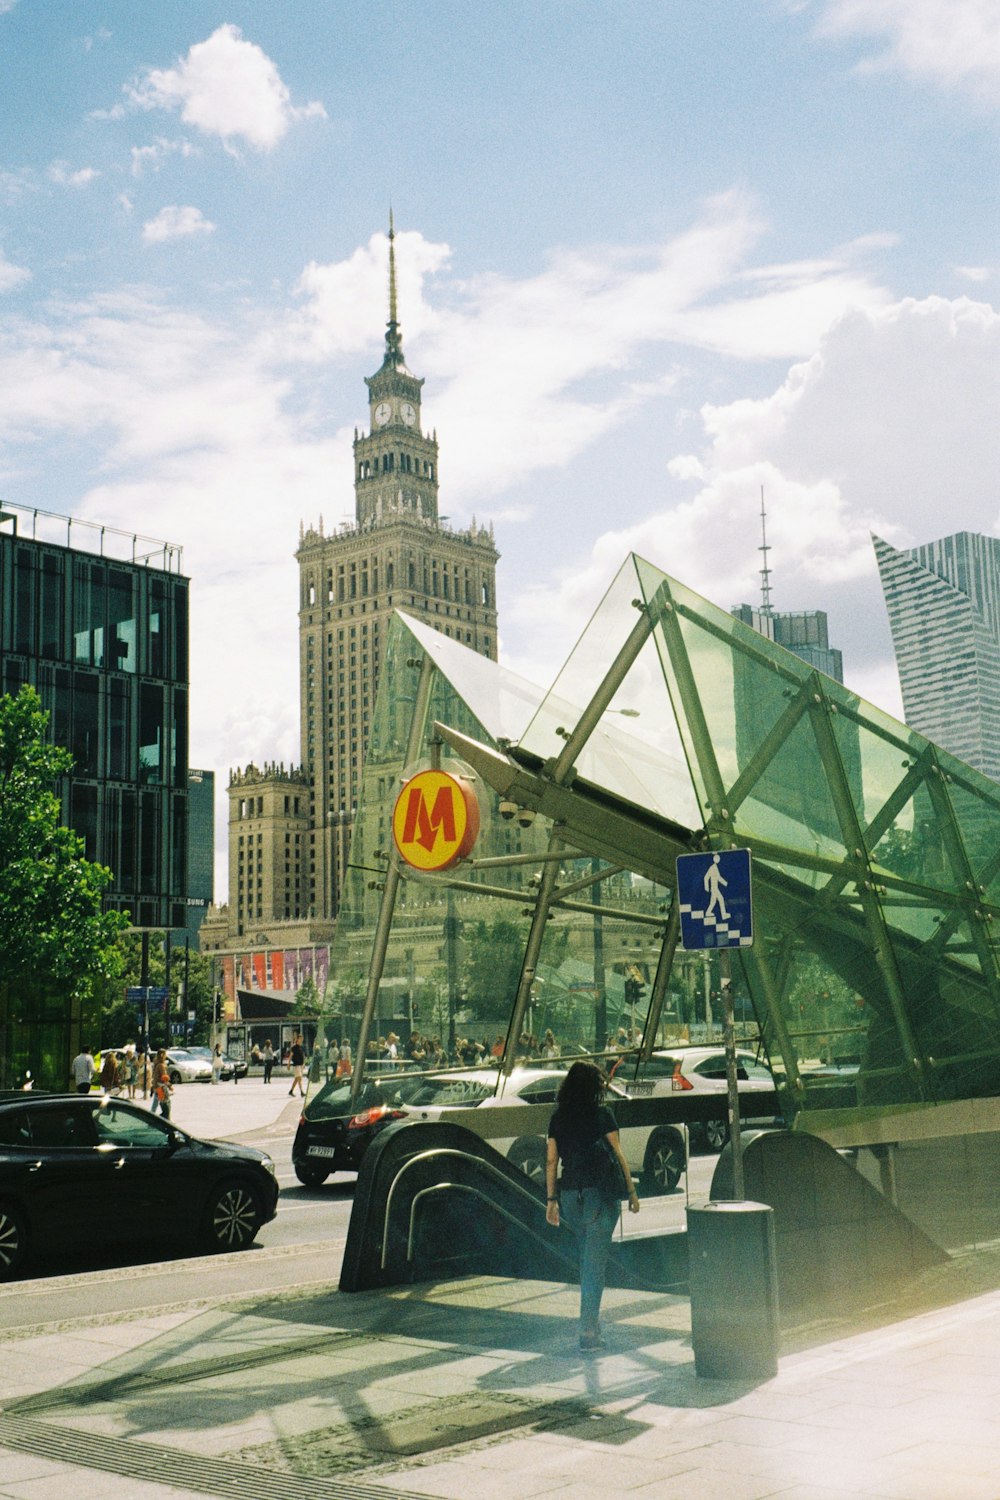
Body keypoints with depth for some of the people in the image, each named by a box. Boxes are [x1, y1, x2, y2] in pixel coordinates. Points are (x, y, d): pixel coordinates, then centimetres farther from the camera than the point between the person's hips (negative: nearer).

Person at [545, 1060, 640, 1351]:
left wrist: (551, 1199, 12)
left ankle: (592, 1319, 30)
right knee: (595, 1260, -3)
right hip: (599, 1193, -4)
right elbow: (617, 1155, -4)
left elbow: (551, 1161, 7)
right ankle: (588, 1330, -7)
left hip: (569, 1194, 4)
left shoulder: (558, 1119, 7)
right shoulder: (601, 1114, -5)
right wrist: (631, 1190, 3)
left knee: (587, 1257, 22)